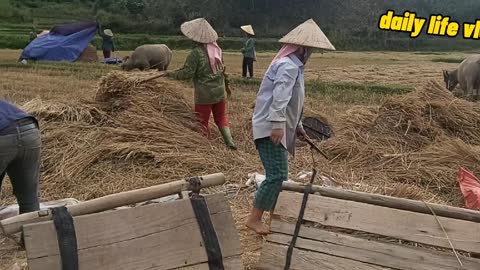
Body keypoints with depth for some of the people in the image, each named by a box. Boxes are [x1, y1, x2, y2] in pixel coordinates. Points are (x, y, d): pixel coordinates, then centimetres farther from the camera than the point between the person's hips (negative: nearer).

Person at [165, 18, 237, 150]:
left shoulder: (196, 53, -18)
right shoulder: (217, 48, 3)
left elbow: (187, 73, -18)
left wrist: (171, 74, -4)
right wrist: (226, 84, 25)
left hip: (204, 95, -6)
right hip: (220, 91, 7)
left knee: (202, 122, 6)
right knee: (221, 118, 18)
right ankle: (230, 142, 11)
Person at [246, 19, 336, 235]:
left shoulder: (293, 65, 20)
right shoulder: (288, 66, -14)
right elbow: (279, 97, -26)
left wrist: (297, 125, 25)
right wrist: (278, 124, -31)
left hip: (277, 127, 11)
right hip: (271, 128, -11)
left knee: (279, 175, 15)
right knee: (277, 175, -11)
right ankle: (254, 219, -3)